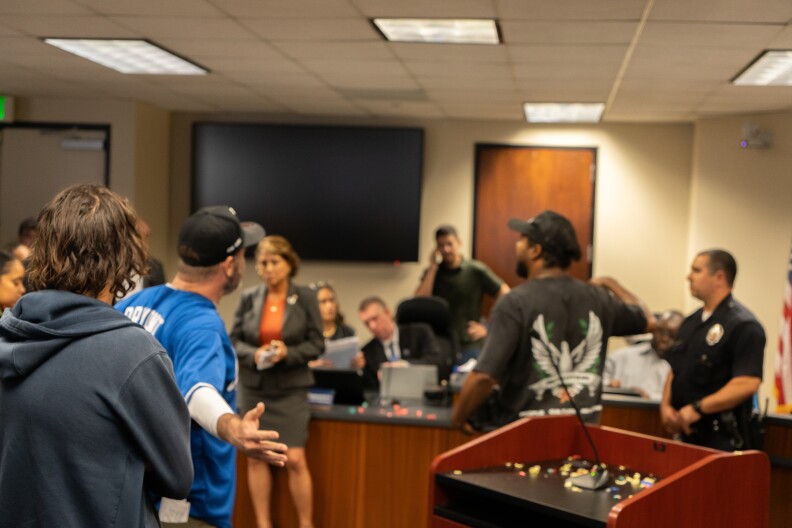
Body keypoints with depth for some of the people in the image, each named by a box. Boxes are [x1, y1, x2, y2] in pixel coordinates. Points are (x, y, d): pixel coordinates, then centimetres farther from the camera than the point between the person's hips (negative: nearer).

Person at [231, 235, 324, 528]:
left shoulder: (305, 297, -4)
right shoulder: (249, 297, 0)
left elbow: (316, 344, -3)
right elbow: (234, 340, 3)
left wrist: (287, 353, -20)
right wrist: (254, 354, -17)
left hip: (290, 388, -2)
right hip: (253, 386, 2)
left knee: (295, 460, -6)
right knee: (256, 457, 7)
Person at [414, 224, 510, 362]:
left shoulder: (476, 270, -2)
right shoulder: (431, 272, 8)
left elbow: (506, 296, -2)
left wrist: (490, 328, -7)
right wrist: (433, 267, -7)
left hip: (470, 347, -3)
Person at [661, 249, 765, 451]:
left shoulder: (744, 326, -13)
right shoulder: (691, 322, 14)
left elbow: (747, 383, -22)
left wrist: (697, 408, -22)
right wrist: (666, 405, 1)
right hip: (686, 433, 8)